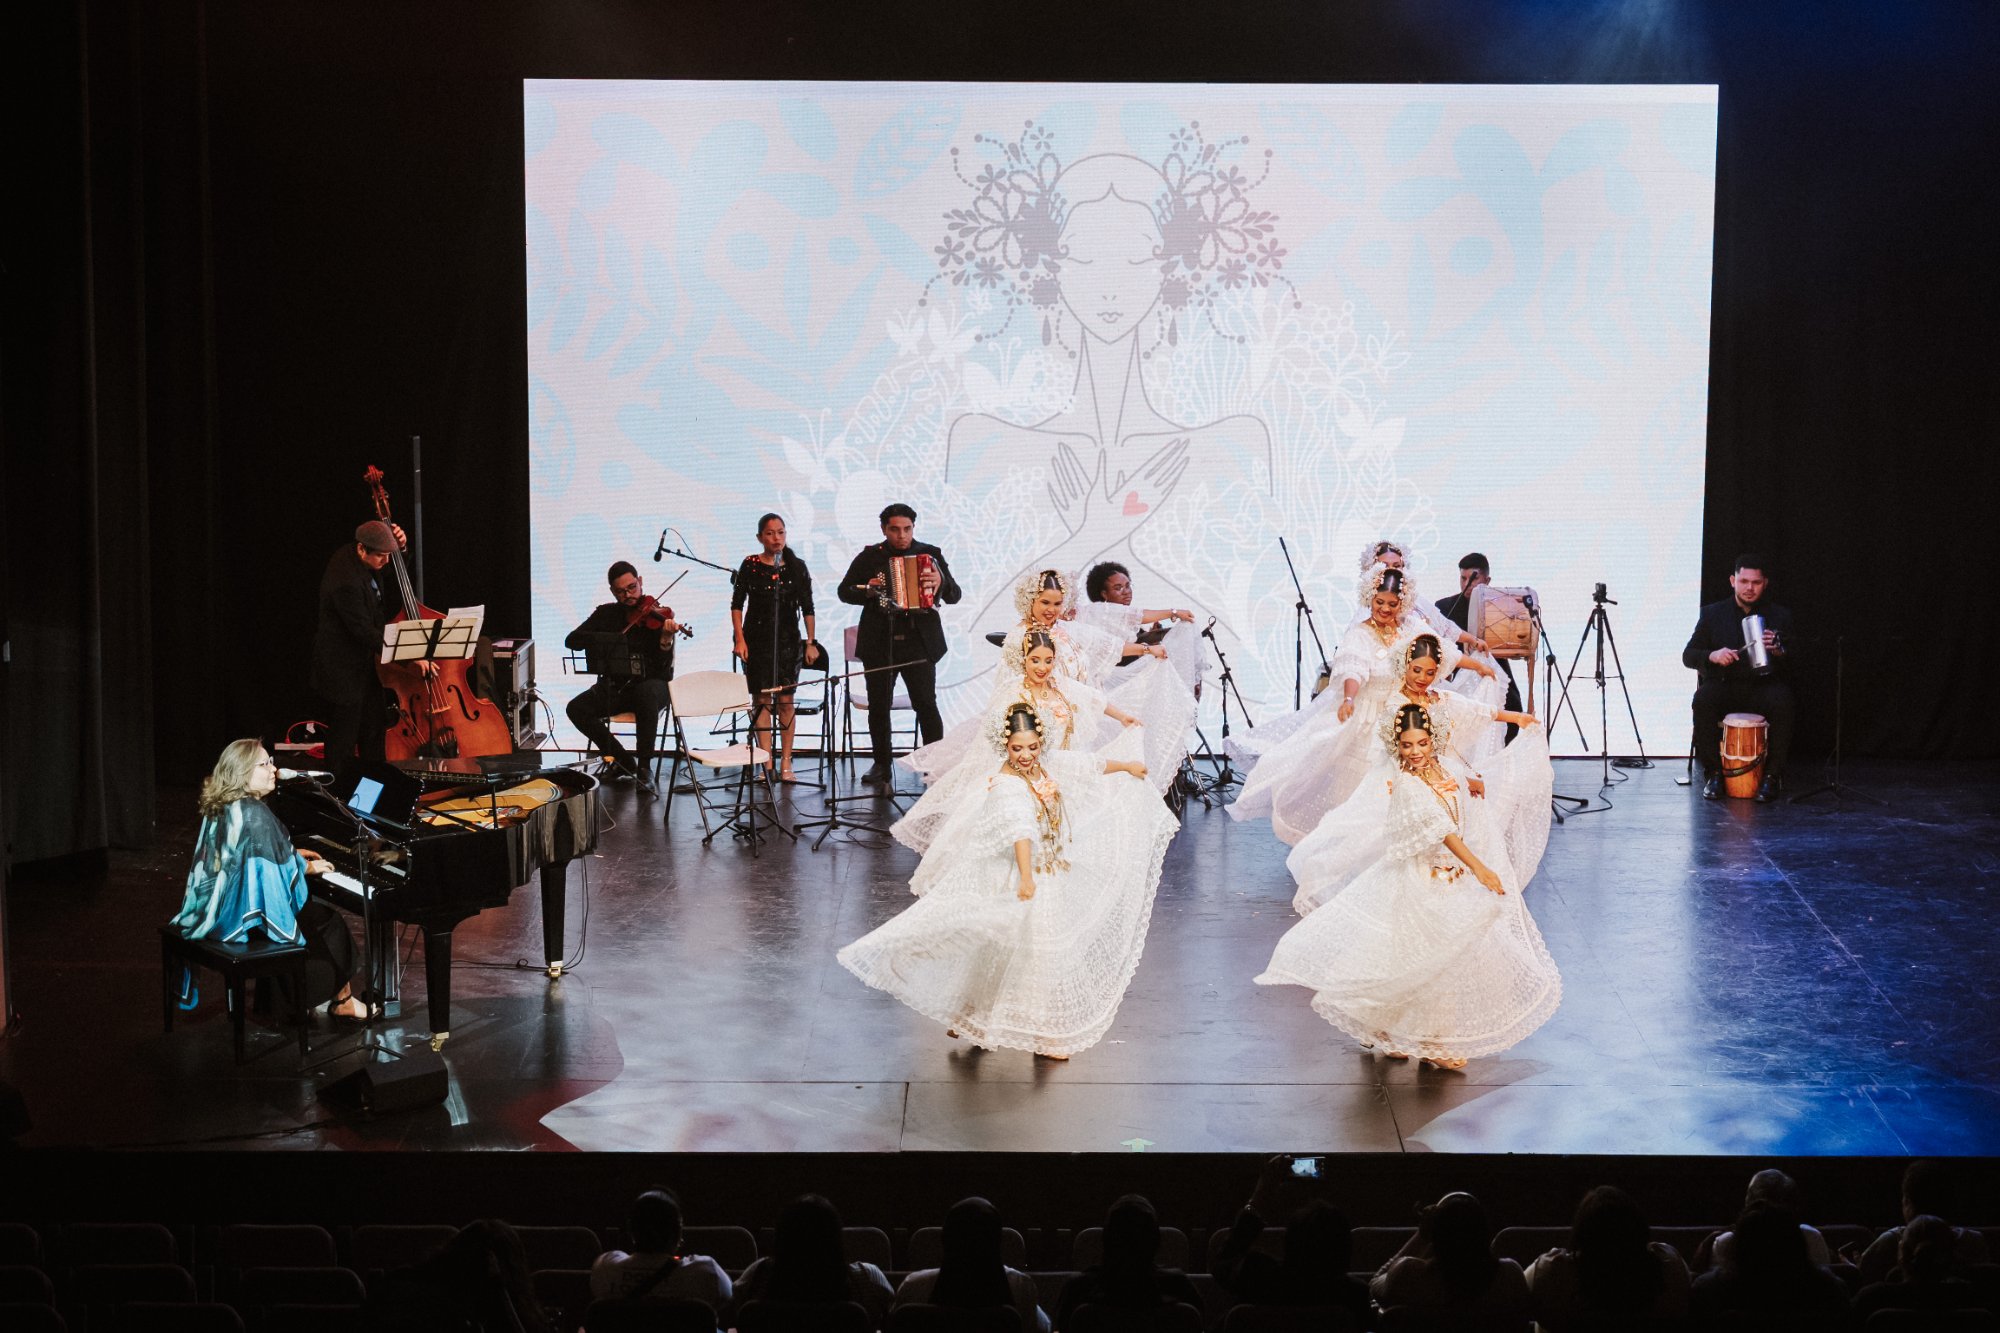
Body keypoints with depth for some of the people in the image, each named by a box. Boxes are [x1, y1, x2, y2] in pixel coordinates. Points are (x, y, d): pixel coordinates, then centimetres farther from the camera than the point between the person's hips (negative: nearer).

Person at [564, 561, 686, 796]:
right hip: (615, 686, 4)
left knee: (647, 694, -40)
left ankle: (644, 770, -27)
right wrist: (613, 639, -20)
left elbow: (663, 669, -13)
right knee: (576, 709, -22)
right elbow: (572, 640, -5)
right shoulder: (607, 614, 7)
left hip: (651, 683, -4)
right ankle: (623, 761, -5)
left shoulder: (658, 615, -4)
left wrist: (666, 640, -35)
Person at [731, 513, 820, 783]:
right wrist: (740, 639, -5)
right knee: (762, 700, 0)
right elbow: (737, 604, 2)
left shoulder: (797, 567, 3)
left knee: (785, 700, -1)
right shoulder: (751, 565, 0)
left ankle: (785, 762, 6)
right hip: (757, 638, -1)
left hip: (788, 639, 1)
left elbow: (807, 607, 6)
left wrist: (811, 643, 3)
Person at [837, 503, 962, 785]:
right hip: (879, 643, 2)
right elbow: (844, 591, 10)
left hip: (920, 642, -1)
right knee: (879, 706, 6)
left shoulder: (930, 554, 5)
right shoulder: (869, 557, 6)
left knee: (926, 705, -7)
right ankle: (882, 764, 18)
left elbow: (954, 595, 3)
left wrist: (941, 582, -19)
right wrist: (867, 591, -11)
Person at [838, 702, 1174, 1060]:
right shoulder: (1006, 786, -27)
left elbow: (1085, 767, 17)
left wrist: (1125, 766, 31)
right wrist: (1026, 876, -57)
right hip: (1026, 882, -9)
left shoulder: (1049, 763, -2)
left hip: (1054, 878, 9)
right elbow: (1019, 829, -43)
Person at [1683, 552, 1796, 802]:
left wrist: (1778, 651, -22)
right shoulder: (1712, 614, 7)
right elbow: (1688, 655, 4)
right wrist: (1712, 656, -18)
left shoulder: (1780, 616, 8)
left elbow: (1794, 662, 2)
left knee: (1782, 702, -33)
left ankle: (1772, 774, -17)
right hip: (1724, 687, 0)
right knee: (1703, 698, -33)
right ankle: (1713, 771, -17)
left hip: (1764, 688, 0)